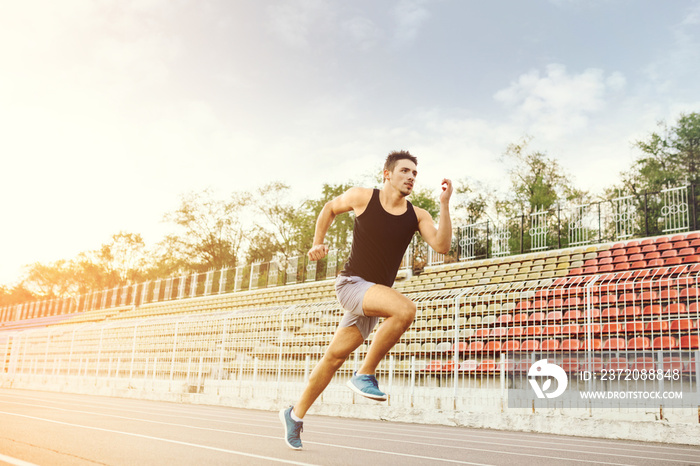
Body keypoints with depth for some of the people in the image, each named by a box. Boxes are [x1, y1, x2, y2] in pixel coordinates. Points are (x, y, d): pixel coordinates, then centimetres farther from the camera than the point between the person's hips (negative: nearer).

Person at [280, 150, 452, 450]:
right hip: (351, 282, -4)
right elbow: (330, 208, 14)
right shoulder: (362, 197, -5)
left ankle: (296, 414, 26)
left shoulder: (417, 215, 2)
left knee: (336, 355, 9)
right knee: (405, 309, -29)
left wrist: (444, 204, -19)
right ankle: (365, 375, -14)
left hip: (375, 294, 4)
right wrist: (318, 243, 8)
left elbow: (442, 246, -13)